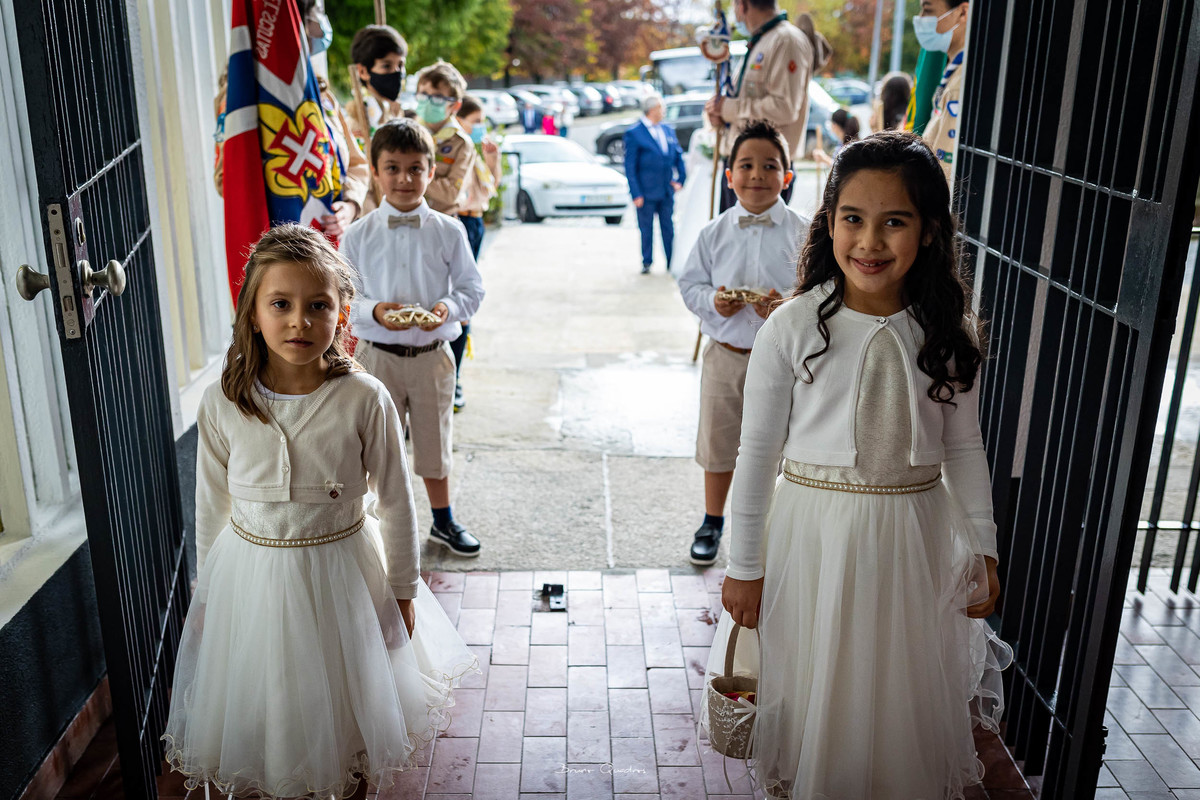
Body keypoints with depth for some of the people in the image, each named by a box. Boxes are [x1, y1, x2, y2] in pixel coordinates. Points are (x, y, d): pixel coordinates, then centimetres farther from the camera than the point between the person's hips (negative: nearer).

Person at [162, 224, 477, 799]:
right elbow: (211, 505, 2)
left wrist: (403, 591, 0)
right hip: (250, 574, 2)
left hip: (341, 570, -1)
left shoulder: (364, 399, -18)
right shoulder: (222, 403, -12)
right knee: (260, 702, 18)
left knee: (345, 696, 18)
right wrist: (208, 590, 10)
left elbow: (395, 502, -7)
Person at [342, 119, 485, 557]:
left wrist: (449, 307, -20)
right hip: (378, 353, 0)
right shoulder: (358, 235, -4)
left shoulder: (448, 231, -3)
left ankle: (443, 520, 36)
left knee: (434, 438, 15)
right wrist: (373, 311, -21)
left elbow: (472, 287, 1)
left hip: (432, 353, 1)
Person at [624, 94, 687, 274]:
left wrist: (680, 179, 6)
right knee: (646, 230, 5)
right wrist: (636, 193, -14)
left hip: (667, 191, 5)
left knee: (668, 228, 9)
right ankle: (646, 263, 17)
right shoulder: (634, 133, -8)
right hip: (646, 192, -5)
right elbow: (630, 166, -9)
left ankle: (672, 262, 17)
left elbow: (678, 156, 17)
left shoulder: (668, 130, 10)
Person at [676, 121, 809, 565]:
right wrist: (712, 302, -17)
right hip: (725, 354, 2)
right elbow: (689, 283, 4)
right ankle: (713, 522, 38)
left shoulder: (802, 234, -7)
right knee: (717, 444, 16)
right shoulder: (715, 233, -1)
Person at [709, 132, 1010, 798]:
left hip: (916, 536, 2)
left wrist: (982, 547, 6)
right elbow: (757, 451, -7)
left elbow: (964, 447, 7)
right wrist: (744, 565, -3)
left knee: (906, 694, 17)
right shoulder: (792, 327, -12)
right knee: (813, 693, 12)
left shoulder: (950, 332, -4)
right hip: (814, 534, -2)